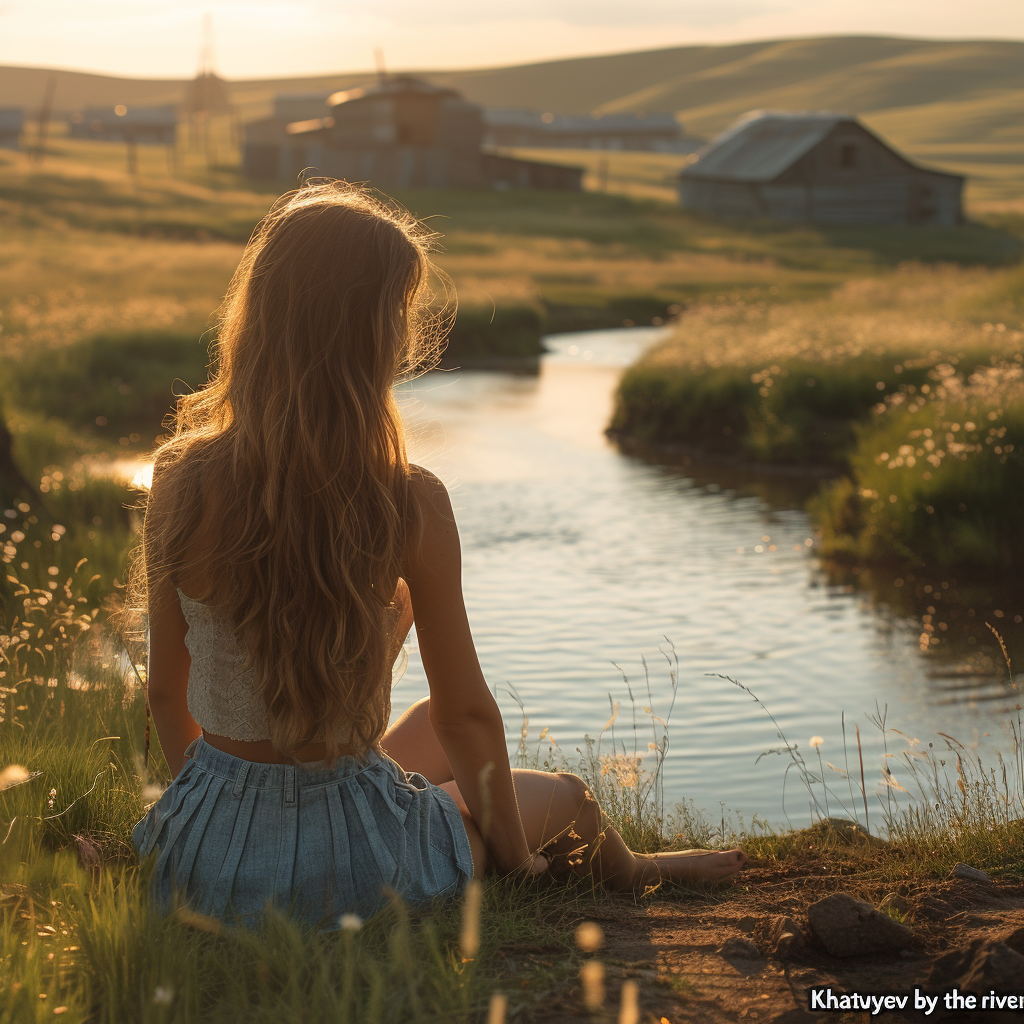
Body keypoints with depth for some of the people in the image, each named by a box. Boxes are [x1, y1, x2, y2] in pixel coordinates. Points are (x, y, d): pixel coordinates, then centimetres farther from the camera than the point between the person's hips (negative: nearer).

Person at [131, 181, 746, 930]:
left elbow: (167, 688, 0)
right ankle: (621, 869, 60)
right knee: (567, 796, 28)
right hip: (345, 865, -4)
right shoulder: (409, 505, -20)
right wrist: (515, 856, 10)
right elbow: (468, 713, -9)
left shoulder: (181, 481, -12)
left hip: (203, 864, 4)